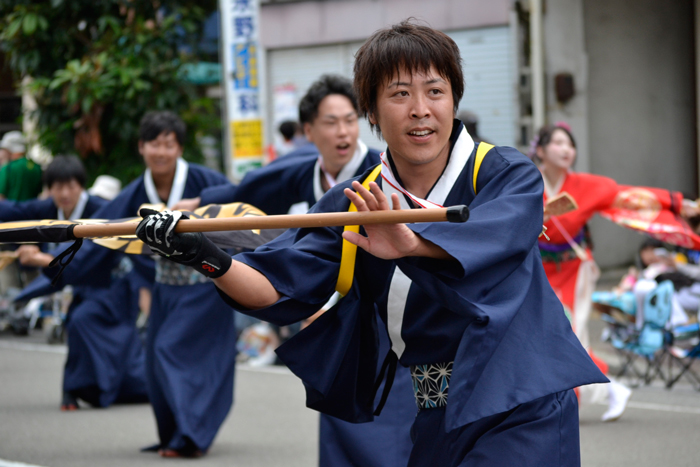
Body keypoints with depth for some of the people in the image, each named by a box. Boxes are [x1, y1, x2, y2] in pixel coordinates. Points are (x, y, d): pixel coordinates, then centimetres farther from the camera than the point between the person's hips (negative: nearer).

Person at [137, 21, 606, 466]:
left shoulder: (510, 176, -9)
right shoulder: (352, 205, 4)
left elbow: (493, 234, -32)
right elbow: (280, 289, -6)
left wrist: (410, 245, -52)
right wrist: (207, 258, -26)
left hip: (520, 409, -4)